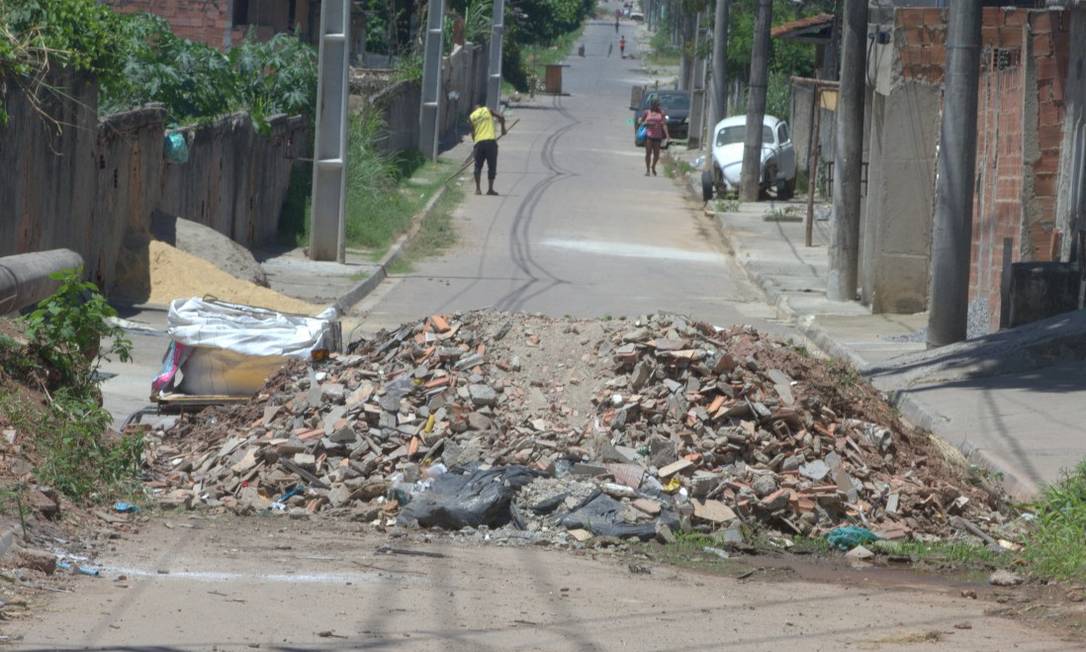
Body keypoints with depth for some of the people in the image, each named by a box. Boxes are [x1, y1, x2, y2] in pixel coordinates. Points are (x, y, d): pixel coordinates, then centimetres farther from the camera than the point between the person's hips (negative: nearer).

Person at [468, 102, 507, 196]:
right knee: (492, 166, 6)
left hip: (479, 142, 1)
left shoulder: (471, 116, 12)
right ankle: (490, 189, 4)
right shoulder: (487, 110, 10)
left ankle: (477, 189, 6)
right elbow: (501, 117, -2)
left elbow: (472, 133, 11)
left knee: (478, 166, 12)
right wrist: (503, 128, 12)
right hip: (491, 141, -1)